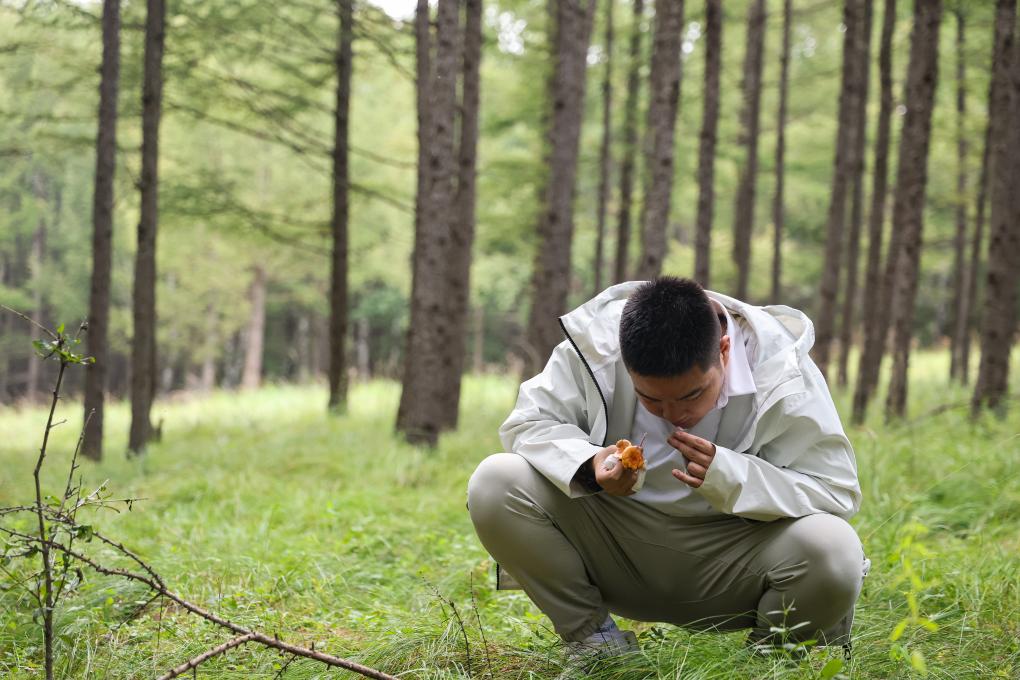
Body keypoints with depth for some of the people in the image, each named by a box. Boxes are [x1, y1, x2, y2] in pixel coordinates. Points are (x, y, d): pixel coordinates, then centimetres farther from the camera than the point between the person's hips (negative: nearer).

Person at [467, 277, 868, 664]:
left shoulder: (780, 371, -19)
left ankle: (771, 650, 3)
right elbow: (527, 423, -7)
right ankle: (591, 636, -2)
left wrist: (728, 475, -34)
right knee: (494, 486, -23)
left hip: (728, 562, -1)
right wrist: (589, 464, -30)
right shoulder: (596, 341, -15)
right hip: (612, 540, 2)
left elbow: (837, 490, -18)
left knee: (835, 555, -33)